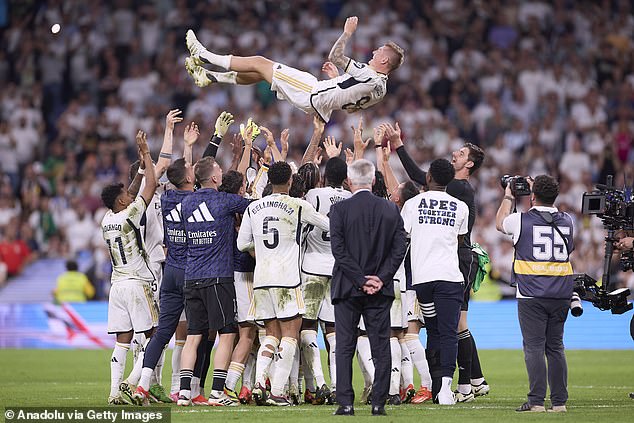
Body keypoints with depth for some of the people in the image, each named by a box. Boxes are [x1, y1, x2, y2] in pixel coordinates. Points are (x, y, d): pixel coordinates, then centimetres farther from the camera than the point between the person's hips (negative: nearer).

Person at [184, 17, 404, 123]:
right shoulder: (381, 87, 5)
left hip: (312, 93, -9)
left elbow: (335, 56, -22)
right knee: (258, 73, 15)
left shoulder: (369, 76, -23)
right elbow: (346, 95, 18)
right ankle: (210, 76, 22)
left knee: (259, 63, -1)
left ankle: (204, 56, 9)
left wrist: (347, 33, -9)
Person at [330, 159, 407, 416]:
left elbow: (338, 250, -12)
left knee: (345, 348, 4)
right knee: (381, 347, 6)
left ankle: (345, 403, -1)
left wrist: (360, 280, -9)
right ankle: (379, 403, 3)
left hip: (347, 289, -2)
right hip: (380, 290, 2)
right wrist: (381, 278, -4)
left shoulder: (339, 210, -7)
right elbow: (399, 248, -2)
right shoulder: (391, 210, 2)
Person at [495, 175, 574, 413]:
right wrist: (538, 191, 33)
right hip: (561, 295, 4)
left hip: (531, 296, -4)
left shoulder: (521, 220, -5)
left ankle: (536, 401, -9)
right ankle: (559, 401, 8)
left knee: (534, 347, -3)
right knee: (555, 347, 10)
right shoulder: (566, 221, 5)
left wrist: (508, 197, 30)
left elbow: (499, 223, 18)